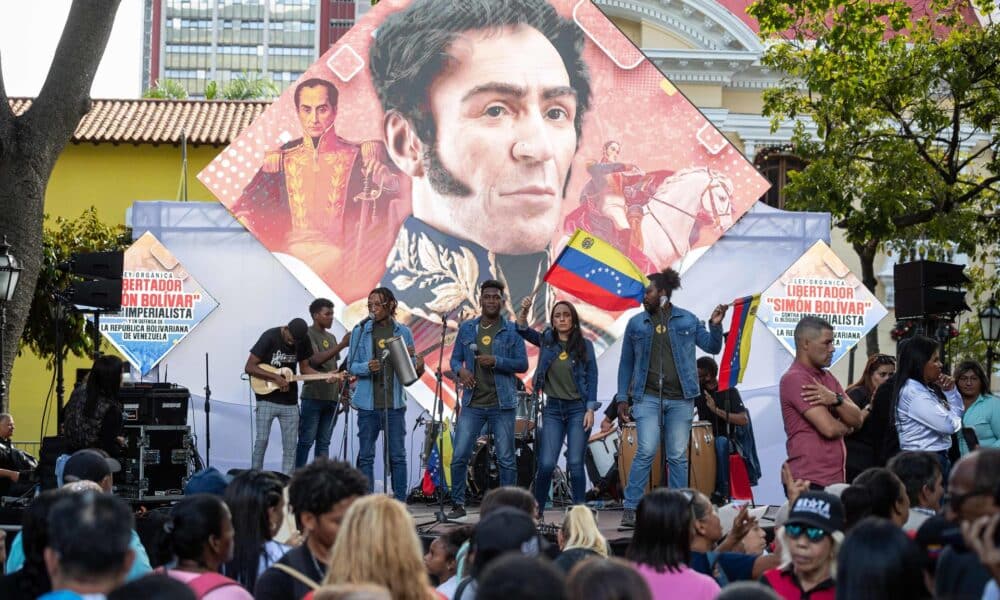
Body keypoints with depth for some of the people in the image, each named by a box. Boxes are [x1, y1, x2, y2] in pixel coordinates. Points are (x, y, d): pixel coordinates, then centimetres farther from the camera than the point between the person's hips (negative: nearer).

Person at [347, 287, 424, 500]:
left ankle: (401, 504, 7)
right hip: (368, 403, 0)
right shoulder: (360, 331, 3)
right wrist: (368, 367, -17)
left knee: (398, 456, 2)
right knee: (366, 456, 3)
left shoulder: (403, 332, 7)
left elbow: (410, 369, 10)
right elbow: (351, 365, 3)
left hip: (394, 403, 0)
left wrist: (418, 368, -13)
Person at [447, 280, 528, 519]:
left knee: (506, 459, 1)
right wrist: (460, 370, -9)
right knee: (459, 456, -2)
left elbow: (522, 364, -2)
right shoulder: (467, 328, 10)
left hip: (502, 404, -2)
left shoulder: (512, 331, 2)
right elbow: (455, 358, 13)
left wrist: (496, 361, -16)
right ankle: (458, 505, 10)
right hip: (472, 403, 2)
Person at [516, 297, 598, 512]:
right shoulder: (547, 341, 7)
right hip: (553, 409, 2)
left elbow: (592, 378, -1)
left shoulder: (584, 345, 1)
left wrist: (590, 410, -8)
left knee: (575, 464, -3)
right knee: (546, 464, -5)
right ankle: (536, 511, 7)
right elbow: (523, 330, -4)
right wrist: (524, 311, -23)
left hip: (578, 409, -2)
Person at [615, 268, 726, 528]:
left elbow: (713, 347, 7)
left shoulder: (688, 320, 6)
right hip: (647, 397, -1)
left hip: (680, 399, 1)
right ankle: (630, 509, -6)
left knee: (678, 456, 4)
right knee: (646, 451, -12)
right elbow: (626, 363, 10)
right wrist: (622, 398, 4)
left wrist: (715, 326, -11)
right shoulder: (636, 324, 6)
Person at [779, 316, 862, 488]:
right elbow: (830, 428, -18)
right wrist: (845, 426, 6)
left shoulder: (827, 377, 17)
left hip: (836, 478, 8)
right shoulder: (794, 379, -11)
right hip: (810, 481, -8)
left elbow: (857, 419, 8)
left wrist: (835, 399, -12)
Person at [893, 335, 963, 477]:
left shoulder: (927, 389, 14)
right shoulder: (912, 392, -17)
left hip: (937, 458, 10)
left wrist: (950, 391, 7)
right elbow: (949, 425, -20)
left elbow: (958, 413, 22)